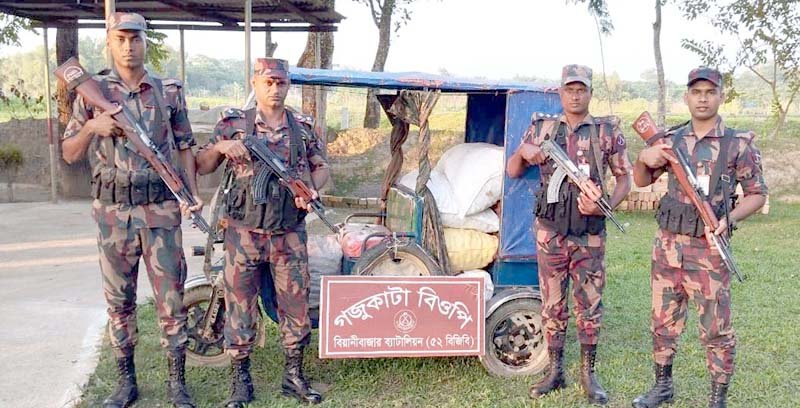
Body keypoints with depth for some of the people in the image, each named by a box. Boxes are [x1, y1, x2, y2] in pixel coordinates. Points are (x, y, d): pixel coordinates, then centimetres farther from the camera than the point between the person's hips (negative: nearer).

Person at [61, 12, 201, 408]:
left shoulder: (169, 91, 5)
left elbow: (184, 148, 9)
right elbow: (69, 154, 6)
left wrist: (192, 193, -4)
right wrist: (92, 126, -14)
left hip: (161, 210, 0)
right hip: (113, 211, 1)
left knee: (171, 297, 2)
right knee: (119, 300, 10)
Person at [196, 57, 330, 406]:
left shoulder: (304, 127, 6)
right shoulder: (234, 124, 2)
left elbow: (321, 167, 15)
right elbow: (201, 167, 6)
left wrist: (311, 188, -6)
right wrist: (220, 147, -14)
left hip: (289, 234, 2)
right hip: (243, 233, -1)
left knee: (296, 304, 7)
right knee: (240, 306, 5)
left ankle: (293, 376, 23)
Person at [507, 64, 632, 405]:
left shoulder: (608, 131, 3)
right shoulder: (541, 127, 6)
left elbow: (624, 177, 5)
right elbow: (512, 171, 11)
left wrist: (608, 206, -12)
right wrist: (523, 152, -11)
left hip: (589, 232, -1)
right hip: (550, 230, 1)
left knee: (589, 304, 5)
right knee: (552, 303, 9)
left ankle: (588, 374, 19)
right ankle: (554, 372, 21)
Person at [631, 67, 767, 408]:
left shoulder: (739, 144, -2)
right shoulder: (672, 140, 7)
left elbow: (757, 194, 2)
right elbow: (641, 181, 14)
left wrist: (730, 219, -16)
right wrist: (643, 159, -7)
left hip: (708, 250, -4)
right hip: (667, 245, 4)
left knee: (716, 329, 2)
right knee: (662, 322, 13)